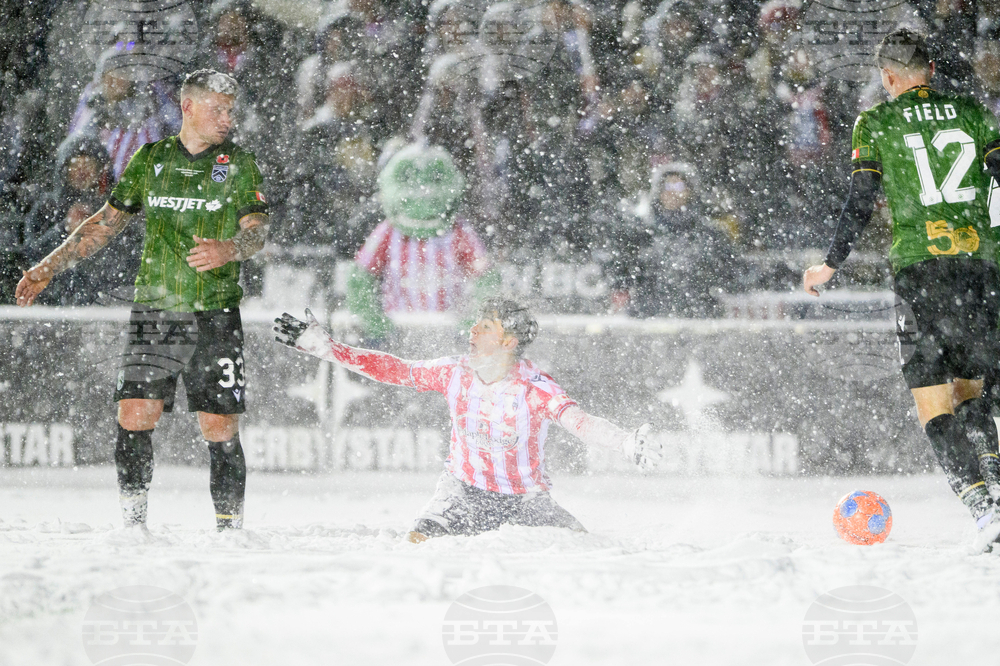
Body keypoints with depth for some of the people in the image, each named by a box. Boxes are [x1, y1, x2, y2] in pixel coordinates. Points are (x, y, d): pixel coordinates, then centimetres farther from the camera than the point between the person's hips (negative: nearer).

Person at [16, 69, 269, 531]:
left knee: (221, 429, -5)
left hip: (215, 316, -2)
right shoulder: (150, 160, 10)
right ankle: (133, 523, 1)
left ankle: (230, 524, 6)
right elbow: (108, 220, 18)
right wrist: (48, 267, 15)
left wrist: (228, 250, -28)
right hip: (154, 309, 2)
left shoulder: (238, 164, 4)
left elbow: (257, 230, -5)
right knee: (134, 417, -8)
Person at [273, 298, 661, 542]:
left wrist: (627, 443, -54)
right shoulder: (456, 373, -10)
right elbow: (392, 370, -4)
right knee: (418, 543, -20)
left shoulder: (536, 388, -21)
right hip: (464, 490, 2)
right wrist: (324, 348, -7)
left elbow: (579, 422, -34)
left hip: (524, 498, -2)